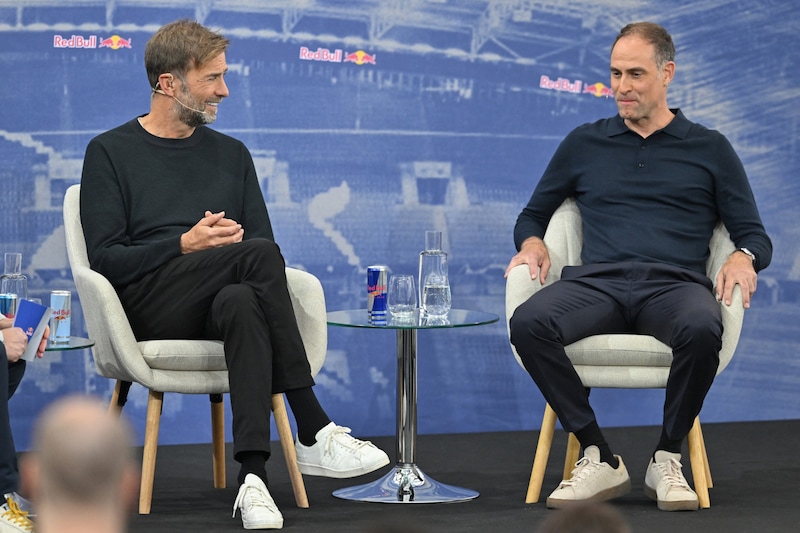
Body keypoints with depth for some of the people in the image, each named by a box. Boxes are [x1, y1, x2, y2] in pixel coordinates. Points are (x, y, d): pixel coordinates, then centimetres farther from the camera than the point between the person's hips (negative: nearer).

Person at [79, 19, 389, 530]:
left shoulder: (232, 155, 23)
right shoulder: (110, 153, 10)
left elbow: (260, 237, 17)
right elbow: (104, 258, 0)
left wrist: (229, 243, -7)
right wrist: (185, 246, -14)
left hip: (216, 306, 3)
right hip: (146, 306, -3)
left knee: (241, 302, -38)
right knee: (260, 254, -32)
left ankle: (254, 477, -50)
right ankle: (314, 433, -33)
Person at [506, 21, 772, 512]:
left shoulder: (709, 149, 18)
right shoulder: (584, 144, 22)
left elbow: (755, 234, 15)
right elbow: (534, 215, 28)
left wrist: (742, 258, -10)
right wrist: (533, 244, 4)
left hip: (674, 283, -1)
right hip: (596, 282, 2)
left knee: (702, 329, -39)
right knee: (528, 323, -33)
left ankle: (667, 460, -17)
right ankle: (599, 459, -21)